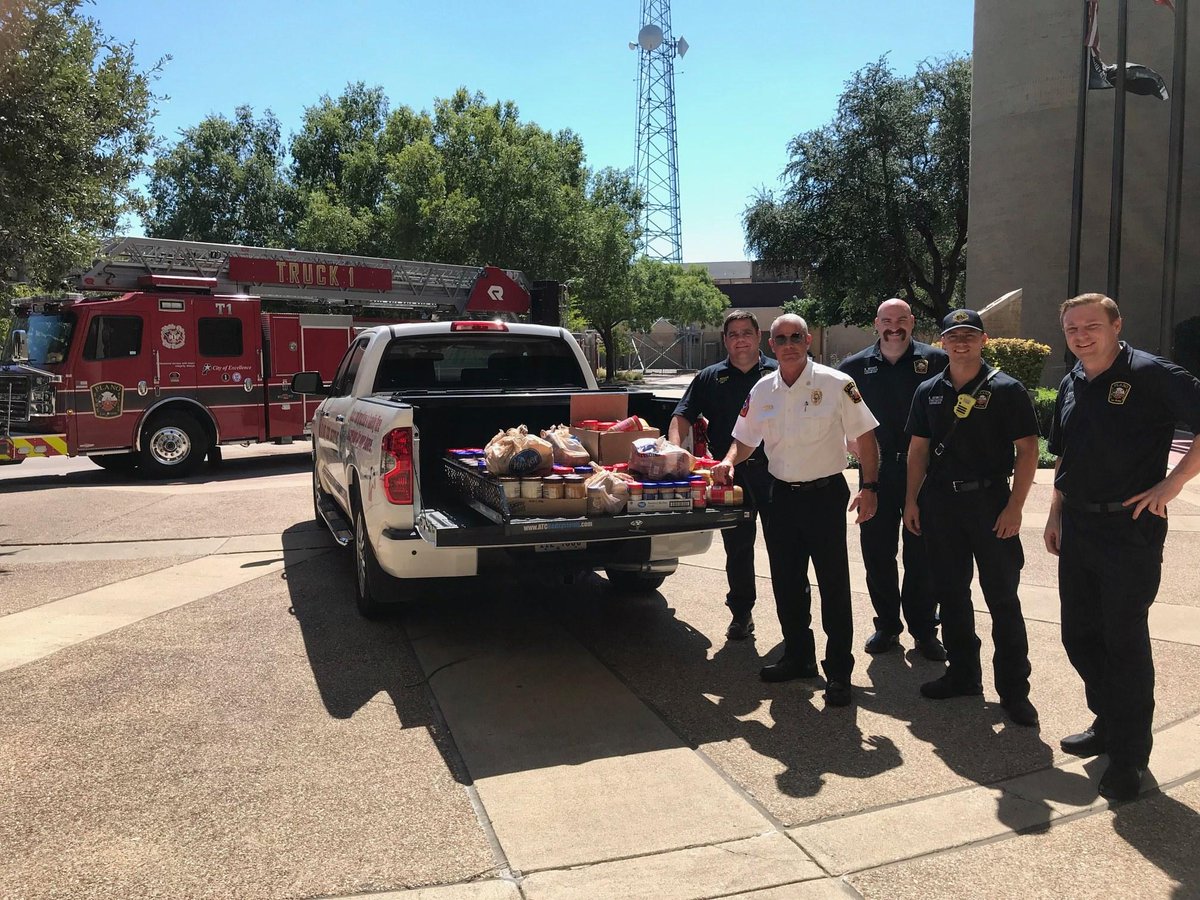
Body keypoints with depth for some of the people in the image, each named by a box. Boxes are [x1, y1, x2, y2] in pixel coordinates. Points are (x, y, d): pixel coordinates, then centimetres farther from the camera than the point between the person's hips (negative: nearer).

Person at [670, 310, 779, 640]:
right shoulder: (710, 378, 10)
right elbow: (683, 417, 5)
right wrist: (673, 450, -13)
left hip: (773, 473, -2)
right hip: (730, 475, 2)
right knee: (737, 548, 11)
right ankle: (741, 613, 24)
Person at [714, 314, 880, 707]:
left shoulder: (836, 384, -9)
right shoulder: (762, 391, 5)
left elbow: (865, 436, -7)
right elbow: (745, 439, 15)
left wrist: (869, 487, -13)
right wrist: (729, 461, -5)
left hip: (825, 494, -5)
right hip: (782, 495, 5)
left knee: (834, 586, 0)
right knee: (786, 584, 14)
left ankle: (839, 671, 12)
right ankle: (797, 657, 31)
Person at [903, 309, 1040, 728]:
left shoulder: (1006, 389, -4)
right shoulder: (929, 392, 8)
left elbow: (1027, 450, -6)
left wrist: (1015, 506, -13)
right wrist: (912, 500, 4)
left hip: (989, 501, -4)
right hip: (940, 502, 4)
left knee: (1003, 598, 0)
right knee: (950, 593, 12)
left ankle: (1014, 689, 12)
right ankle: (962, 674, 27)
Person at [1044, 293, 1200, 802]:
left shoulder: (1152, 375, -11)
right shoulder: (1072, 384, 11)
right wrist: (1055, 515, 13)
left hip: (1130, 529, -7)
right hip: (1077, 528, 7)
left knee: (1125, 643, 0)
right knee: (1079, 636, 14)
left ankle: (1129, 756, 14)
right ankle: (1108, 725, 34)